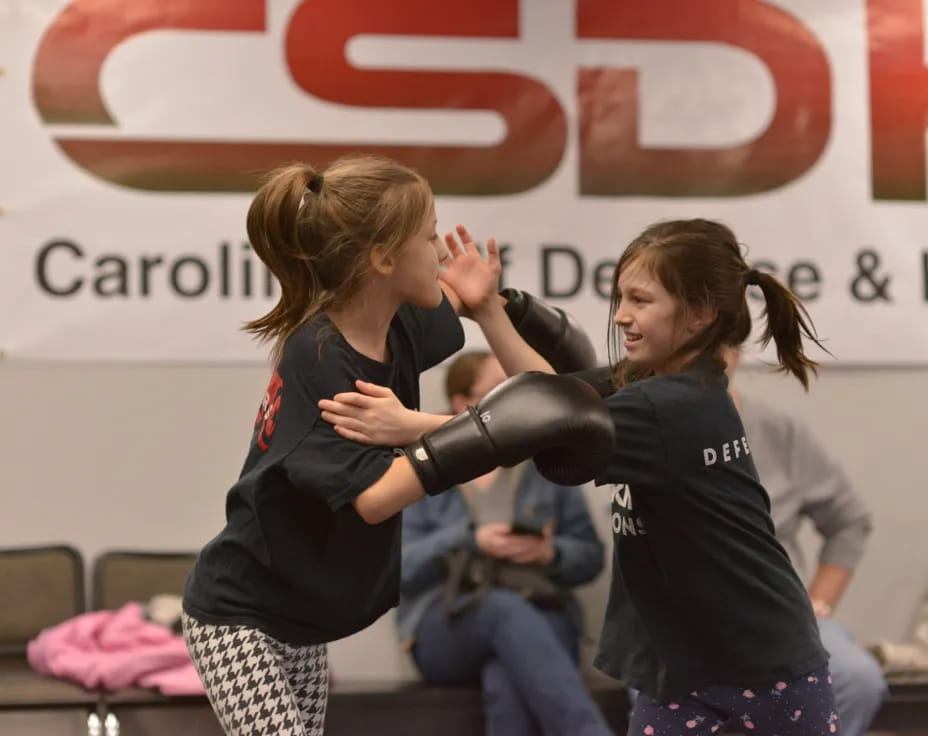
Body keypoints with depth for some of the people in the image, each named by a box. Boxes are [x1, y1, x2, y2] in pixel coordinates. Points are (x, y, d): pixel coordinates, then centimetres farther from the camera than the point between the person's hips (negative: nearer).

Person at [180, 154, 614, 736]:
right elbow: (374, 495, -36)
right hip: (241, 616, -8)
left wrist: (479, 296, -2)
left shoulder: (398, 324, -4)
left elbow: (437, 315, 21)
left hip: (303, 620, 8)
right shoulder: (316, 361, -26)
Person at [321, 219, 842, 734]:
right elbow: (554, 397, 2)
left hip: (769, 655, -8)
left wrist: (410, 425, -43)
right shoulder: (651, 381, 0)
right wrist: (487, 308, -8)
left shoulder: (675, 408, -27)